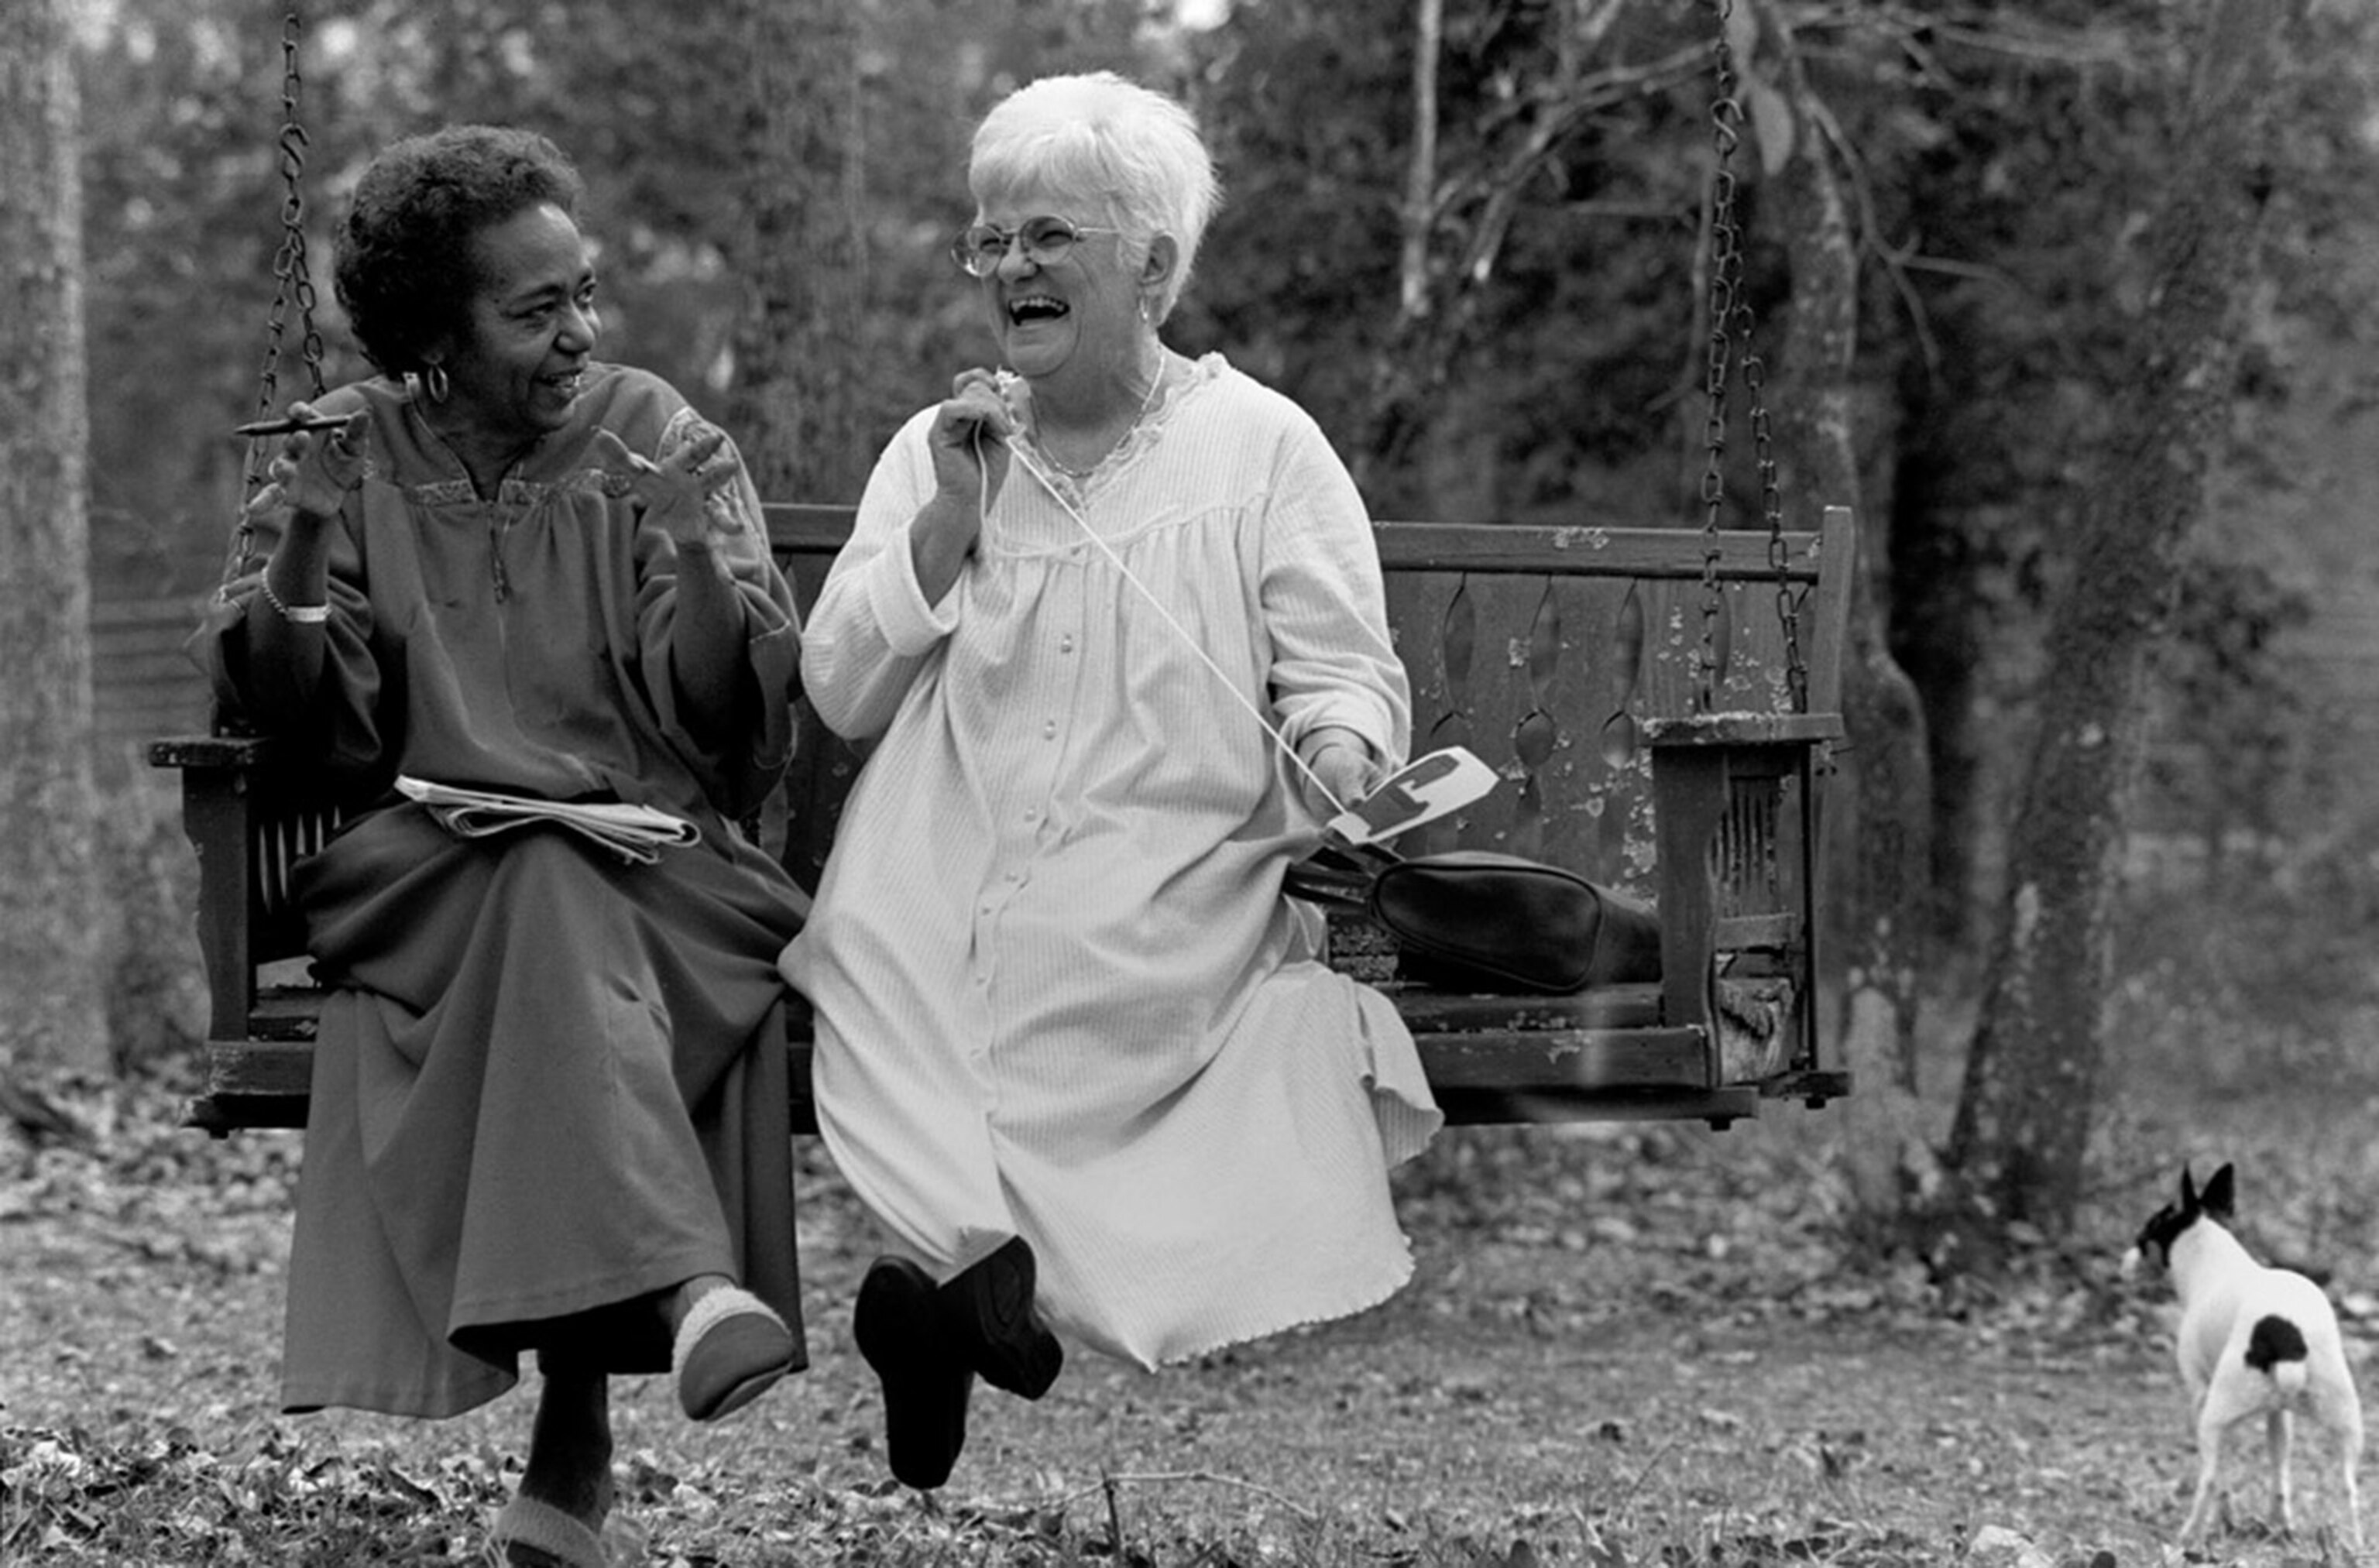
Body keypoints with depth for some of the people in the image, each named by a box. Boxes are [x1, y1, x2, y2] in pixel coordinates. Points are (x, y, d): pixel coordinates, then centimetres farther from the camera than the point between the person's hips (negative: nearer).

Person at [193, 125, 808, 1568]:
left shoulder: (664, 448, 6)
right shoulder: (350, 457, 8)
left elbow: (731, 730, -4)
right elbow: (312, 726, 1)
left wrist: (702, 568, -22)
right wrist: (297, 568, -17)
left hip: (656, 868, 0)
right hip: (422, 866, 0)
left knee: (550, 913, -32)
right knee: (548, 904, -33)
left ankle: (577, 1433, -31)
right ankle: (689, 1287, -50)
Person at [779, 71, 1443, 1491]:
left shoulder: (1261, 445, 10)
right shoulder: (932, 451, 19)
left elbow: (1352, 682, 5)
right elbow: (840, 695, 10)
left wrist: (1339, 765, -19)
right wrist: (954, 518, 0)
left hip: (1171, 894, -2)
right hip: (944, 887, 2)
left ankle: (951, 1260, -22)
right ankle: (989, 1263, -28)